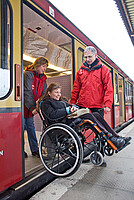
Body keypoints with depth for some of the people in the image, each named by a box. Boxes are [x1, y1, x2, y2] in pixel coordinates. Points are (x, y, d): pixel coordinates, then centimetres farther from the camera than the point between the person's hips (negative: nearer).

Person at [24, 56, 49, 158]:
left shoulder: (42, 78, 9)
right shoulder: (28, 74, -13)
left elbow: (44, 94, 4)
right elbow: (27, 92, -19)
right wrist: (32, 107, -22)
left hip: (31, 107, 6)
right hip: (24, 105, -6)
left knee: (30, 127, 11)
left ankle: (35, 150, 16)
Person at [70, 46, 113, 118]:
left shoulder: (103, 69, 3)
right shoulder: (81, 70, 13)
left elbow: (108, 89, -4)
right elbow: (76, 88, 13)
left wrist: (107, 104, -14)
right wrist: (72, 103, 7)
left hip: (97, 107, -3)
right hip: (82, 106, 3)